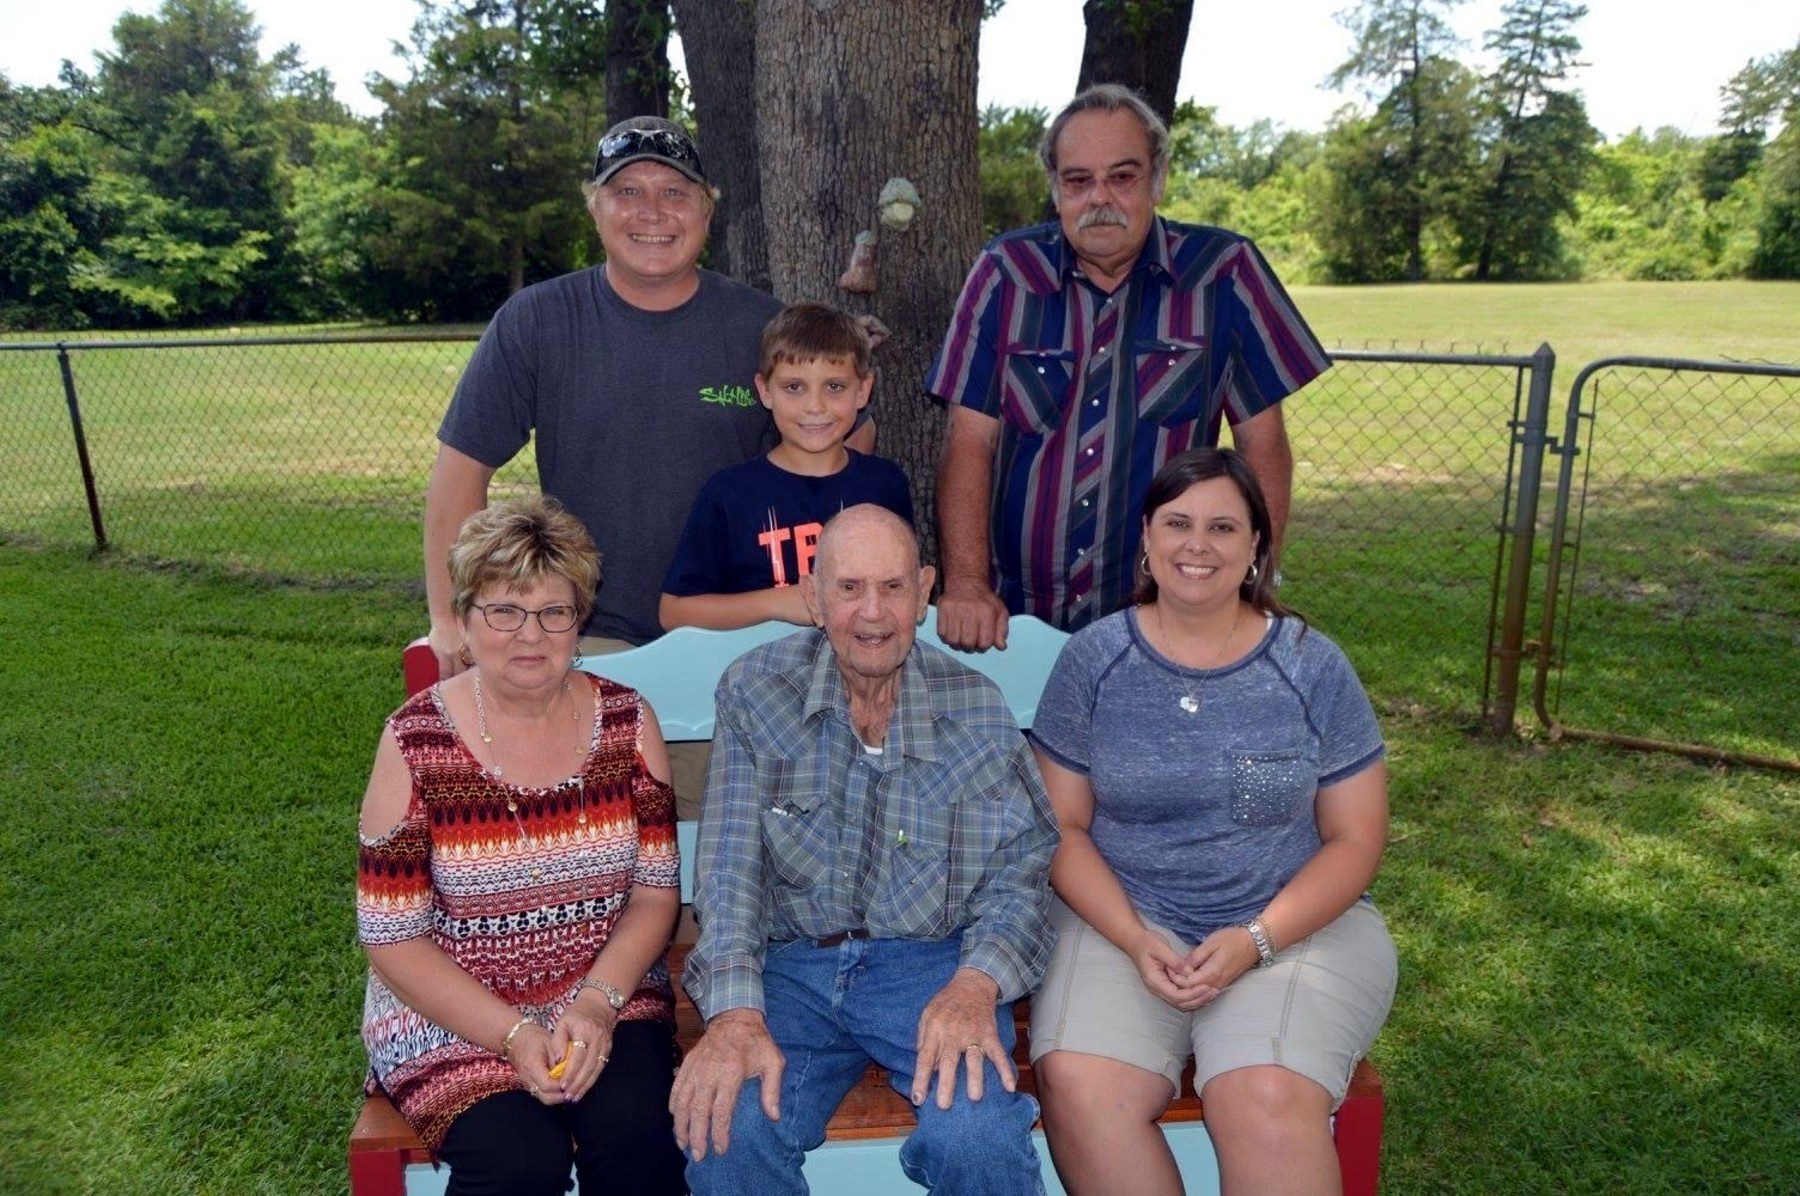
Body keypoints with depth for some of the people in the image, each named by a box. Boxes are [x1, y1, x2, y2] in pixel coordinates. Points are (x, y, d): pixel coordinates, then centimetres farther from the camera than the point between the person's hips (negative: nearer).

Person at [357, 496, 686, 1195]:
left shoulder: (626, 723, -2)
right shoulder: (416, 743, -10)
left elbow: (656, 891, 1)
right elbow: (392, 939, -7)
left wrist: (598, 1004, -14)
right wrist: (514, 1035, -16)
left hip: (606, 998, 2)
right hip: (452, 1014, -1)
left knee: (634, 1131, -24)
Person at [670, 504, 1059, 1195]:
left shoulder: (977, 709, 1)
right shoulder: (755, 692, 0)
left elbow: (1020, 870, 1)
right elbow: (730, 863, -6)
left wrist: (977, 984, -19)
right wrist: (735, 1014, -21)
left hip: (933, 961, 0)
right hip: (791, 962, 0)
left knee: (982, 1140, -27)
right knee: (723, 1131, -27)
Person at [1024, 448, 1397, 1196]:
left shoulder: (1312, 667, 1)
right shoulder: (1092, 659, 2)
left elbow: (1354, 839, 2)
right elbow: (1062, 828, 2)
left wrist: (1256, 940, -12)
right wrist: (1136, 941, -13)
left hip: (1294, 922, 0)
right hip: (1122, 917, 1)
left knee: (1267, 1103, -28)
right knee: (1077, 1087, -25)